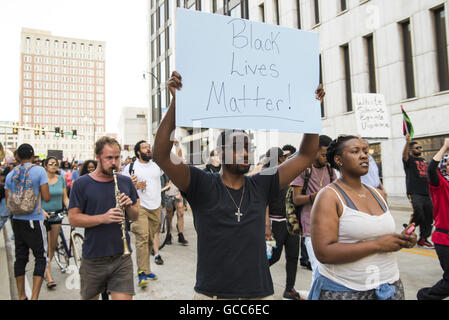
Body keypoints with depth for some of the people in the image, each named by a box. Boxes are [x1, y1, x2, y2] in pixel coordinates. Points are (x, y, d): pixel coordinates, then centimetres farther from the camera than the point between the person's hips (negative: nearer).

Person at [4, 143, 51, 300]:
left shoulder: (10, 174, 5)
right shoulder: (39, 170, -9)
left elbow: (8, 201, 8)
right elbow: (46, 197, -11)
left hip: (17, 221, 5)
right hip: (34, 221, -5)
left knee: (20, 258, 14)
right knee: (40, 258, 2)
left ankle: (21, 296, 23)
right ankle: (34, 296, -5)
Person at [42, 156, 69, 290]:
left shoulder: (61, 179, 5)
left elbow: (65, 197, 7)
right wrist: (41, 211, -22)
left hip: (57, 214, 4)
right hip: (44, 215, -4)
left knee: (53, 246, 12)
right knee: (46, 246, -6)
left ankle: (46, 269, 33)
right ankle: (49, 276, -3)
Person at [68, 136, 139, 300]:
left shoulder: (126, 182, 6)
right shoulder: (82, 184, -4)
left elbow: (135, 217, 10)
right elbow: (73, 219, -8)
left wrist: (129, 206, -12)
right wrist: (103, 218, -22)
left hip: (121, 257, 2)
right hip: (92, 259, -1)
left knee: (124, 297, -5)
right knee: (90, 297, 17)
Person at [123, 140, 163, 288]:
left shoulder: (157, 165, 10)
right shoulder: (130, 168, 2)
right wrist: (134, 186, -15)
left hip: (156, 208, 4)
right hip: (140, 207, -4)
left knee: (150, 240, 10)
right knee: (142, 238, -15)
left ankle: (146, 269, 22)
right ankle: (142, 272, -12)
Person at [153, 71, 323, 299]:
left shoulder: (261, 186, 0)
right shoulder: (203, 186, -9)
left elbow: (305, 156, 3)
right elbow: (161, 155, -20)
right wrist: (176, 102, -28)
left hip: (260, 291, 3)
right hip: (212, 293, -3)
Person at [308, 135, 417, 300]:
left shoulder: (376, 193, 8)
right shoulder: (329, 195, -14)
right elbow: (323, 253, -23)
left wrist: (400, 240, 0)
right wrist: (377, 244, -23)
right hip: (343, 291, -6)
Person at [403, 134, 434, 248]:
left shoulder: (424, 160, 20)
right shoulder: (409, 159, -1)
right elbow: (404, 155, -24)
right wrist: (407, 142, -41)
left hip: (426, 193, 7)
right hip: (415, 193, -7)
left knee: (428, 218, 8)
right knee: (418, 214, -21)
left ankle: (423, 239, 18)